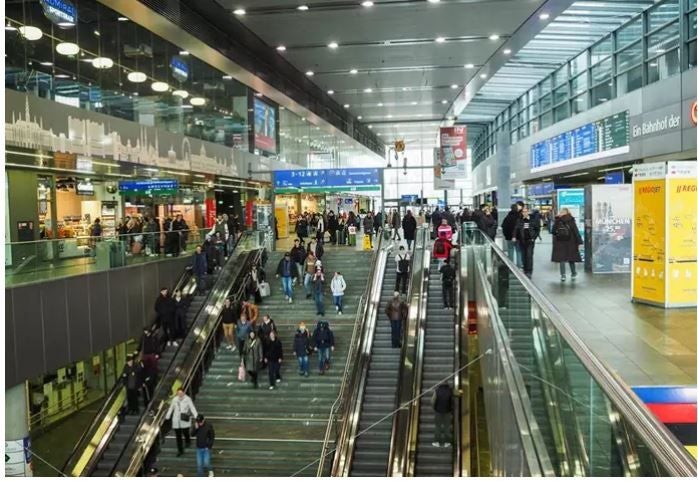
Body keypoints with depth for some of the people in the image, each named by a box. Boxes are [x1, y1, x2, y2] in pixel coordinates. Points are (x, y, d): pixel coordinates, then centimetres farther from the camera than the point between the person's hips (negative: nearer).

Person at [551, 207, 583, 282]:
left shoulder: (557, 221, -1)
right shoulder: (571, 220, -4)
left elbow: (553, 232, 4)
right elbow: (576, 232, -5)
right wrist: (579, 242, -3)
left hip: (559, 242, 0)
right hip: (570, 242, 0)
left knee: (561, 259, 3)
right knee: (571, 259, 12)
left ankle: (563, 275, -2)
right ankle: (574, 274, 21)